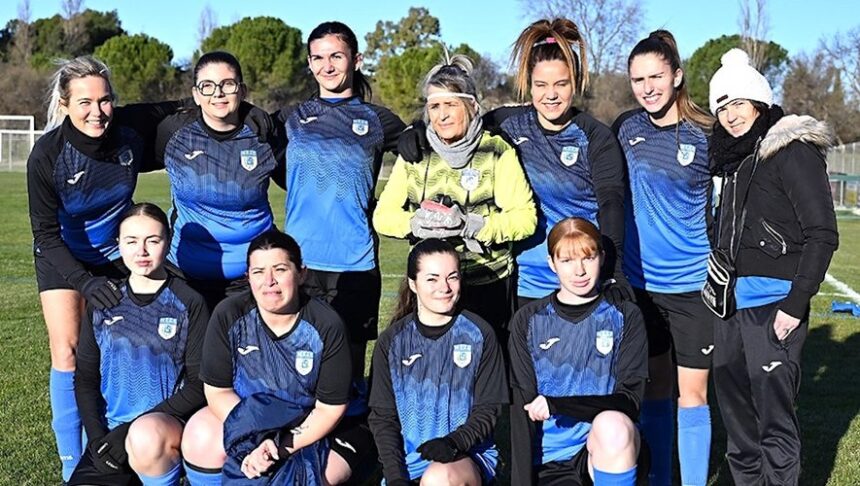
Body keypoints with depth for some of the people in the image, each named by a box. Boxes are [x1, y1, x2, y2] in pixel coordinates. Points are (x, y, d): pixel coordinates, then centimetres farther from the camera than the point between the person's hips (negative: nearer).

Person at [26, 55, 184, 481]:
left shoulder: (132, 127, -22)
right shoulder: (47, 154, -27)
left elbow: (171, 111, 3)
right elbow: (46, 233, -22)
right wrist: (85, 282, -32)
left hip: (116, 251, 2)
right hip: (62, 256, -2)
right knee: (68, 353, -7)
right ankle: (72, 464, 5)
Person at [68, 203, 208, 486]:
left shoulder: (189, 304, 0)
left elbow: (200, 384, -4)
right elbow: (85, 377, 12)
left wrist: (135, 428, -14)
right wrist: (97, 437, -4)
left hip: (171, 424, -3)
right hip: (112, 429, 3)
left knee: (146, 436, -38)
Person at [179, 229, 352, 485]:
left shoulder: (327, 325, -18)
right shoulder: (229, 315, -15)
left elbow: (330, 407, -13)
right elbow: (217, 390, -10)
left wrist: (282, 448, -24)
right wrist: (252, 443, -24)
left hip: (303, 430, -1)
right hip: (241, 414, 1)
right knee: (201, 441, -28)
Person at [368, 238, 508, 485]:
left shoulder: (479, 335, 0)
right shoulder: (391, 341, 6)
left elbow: (488, 409, 1)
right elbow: (382, 416, 6)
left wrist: (455, 441, -18)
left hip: (468, 454, -2)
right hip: (408, 459, 2)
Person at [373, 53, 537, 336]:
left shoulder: (497, 152, -1)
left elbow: (525, 218, -9)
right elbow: (382, 216, 7)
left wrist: (469, 225, -21)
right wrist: (416, 222, -13)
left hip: (487, 287, -2)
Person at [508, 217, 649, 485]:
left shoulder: (625, 316, 5)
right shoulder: (528, 320, 7)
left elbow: (630, 399, -4)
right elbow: (522, 409, 2)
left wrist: (557, 404, -16)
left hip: (612, 452, 0)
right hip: (549, 460, 0)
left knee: (612, 425, -34)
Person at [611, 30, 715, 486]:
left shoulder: (706, 135, -7)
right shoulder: (625, 127, 1)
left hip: (692, 284, -2)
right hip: (639, 282, 3)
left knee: (691, 393, 3)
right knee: (654, 390, 12)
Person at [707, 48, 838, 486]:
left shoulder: (794, 152, -8)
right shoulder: (734, 159, 16)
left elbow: (822, 235, -12)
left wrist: (796, 303, -17)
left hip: (773, 302, -8)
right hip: (731, 301, 8)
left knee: (774, 414, -7)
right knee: (734, 407, 14)